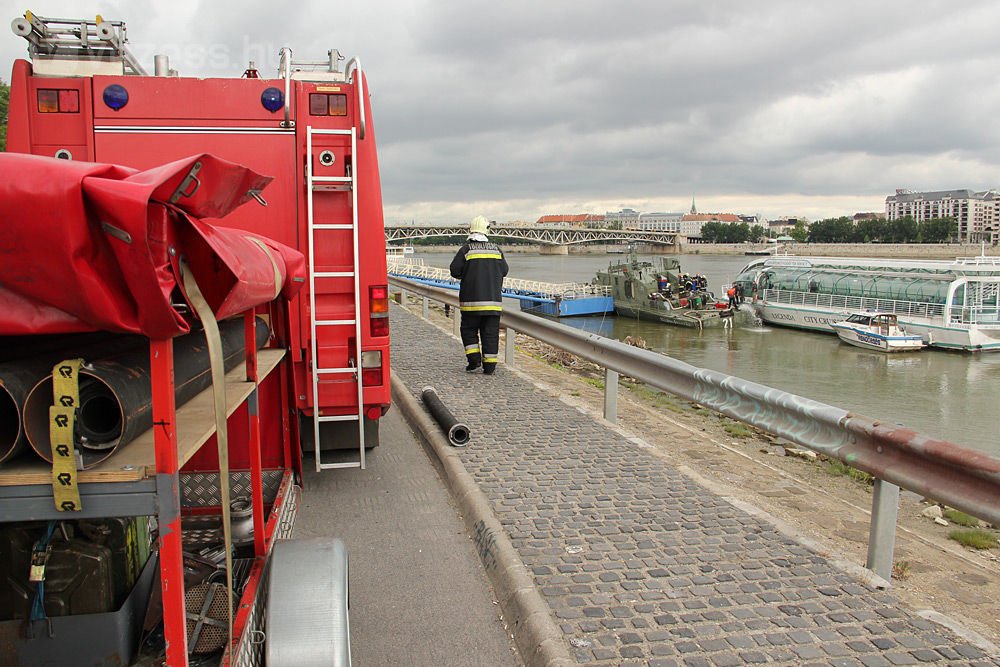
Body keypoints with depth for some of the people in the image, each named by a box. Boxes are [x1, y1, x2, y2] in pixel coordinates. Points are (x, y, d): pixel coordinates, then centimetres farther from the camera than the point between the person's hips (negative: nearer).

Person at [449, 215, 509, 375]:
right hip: (493, 299, 2)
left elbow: (454, 270, -5)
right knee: (490, 333, 5)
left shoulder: (466, 249, -4)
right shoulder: (496, 249, 6)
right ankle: (489, 365, 4)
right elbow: (504, 270, 10)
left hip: (471, 299, -2)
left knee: (469, 330, 12)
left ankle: (474, 358, 0)